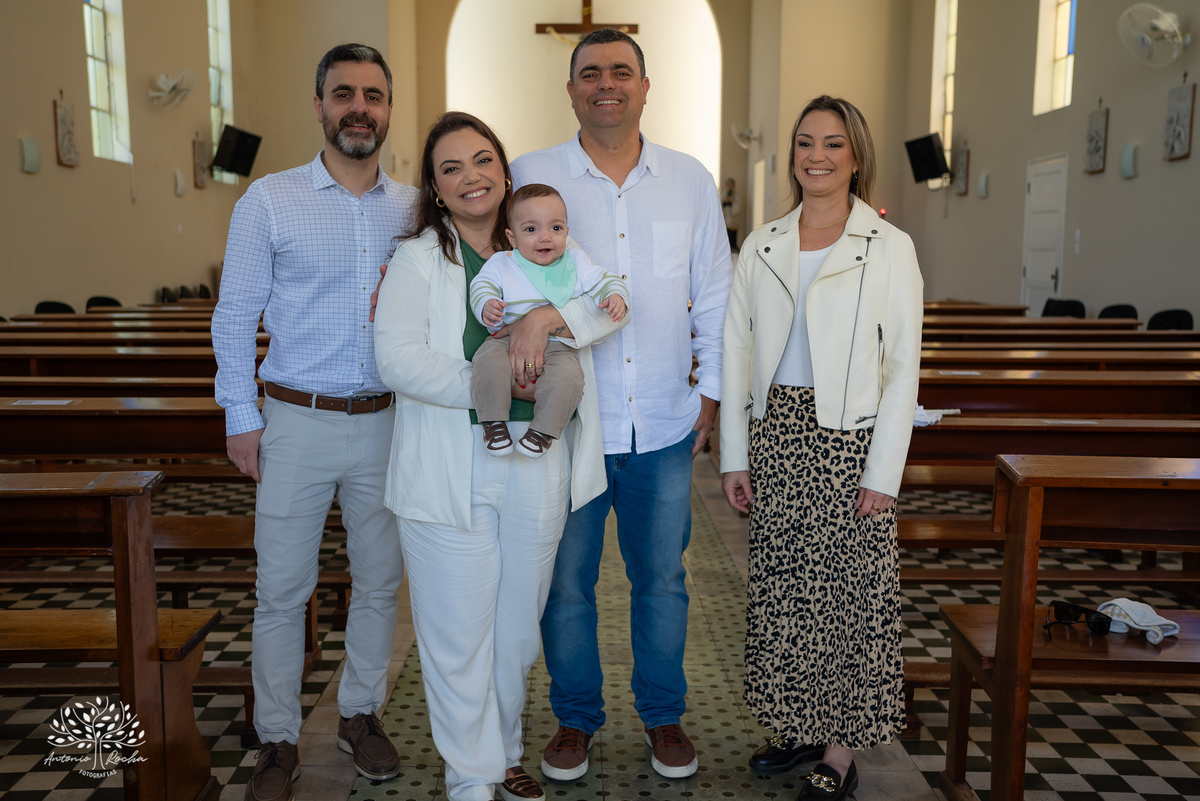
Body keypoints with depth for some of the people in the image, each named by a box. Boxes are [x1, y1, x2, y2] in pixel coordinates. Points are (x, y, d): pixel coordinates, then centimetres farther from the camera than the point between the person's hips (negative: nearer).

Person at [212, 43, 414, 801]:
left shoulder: (414, 207, 5)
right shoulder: (269, 201, -2)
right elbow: (236, 315, 0)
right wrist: (240, 416, -3)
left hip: (387, 422, 3)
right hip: (298, 421, -2)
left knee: (380, 580, 12)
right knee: (283, 589, 5)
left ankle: (361, 713, 32)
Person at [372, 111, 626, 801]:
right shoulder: (417, 260, 1)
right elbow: (398, 360, -12)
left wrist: (547, 317, -20)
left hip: (536, 468, 3)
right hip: (450, 475, -3)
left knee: (518, 624, 16)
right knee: (459, 632, 4)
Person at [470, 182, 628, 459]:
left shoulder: (576, 262, 8)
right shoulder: (501, 263, 4)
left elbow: (603, 281, 10)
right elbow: (482, 285, 1)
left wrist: (615, 296, -13)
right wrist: (486, 305, -22)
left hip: (557, 346, 0)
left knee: (568, 374, -31)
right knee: (488, 360, -32)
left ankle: (543, 430, -15)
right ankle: (494, 422, -17)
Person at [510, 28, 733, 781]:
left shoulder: (691, 180, 6)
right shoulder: (531, 176, -1)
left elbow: (716, 295, 10)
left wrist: (712, 390, 7)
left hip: (664, 428, 2)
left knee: (662, 579, 14)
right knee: (565, 583, 11)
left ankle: (664, 715, 35)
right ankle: (576, 718, 33)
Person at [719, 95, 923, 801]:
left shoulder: (890, 249, -3)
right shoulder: (762, 247, 8)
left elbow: (903, 368, -5)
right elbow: (737, 352, 8)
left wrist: (883, 472, -11)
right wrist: (734, 454, 4)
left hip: (847, 438, -4)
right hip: (774, 434, 4)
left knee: (850, 590, 3)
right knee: (783, 585, 11)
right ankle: (801, 725, 29)